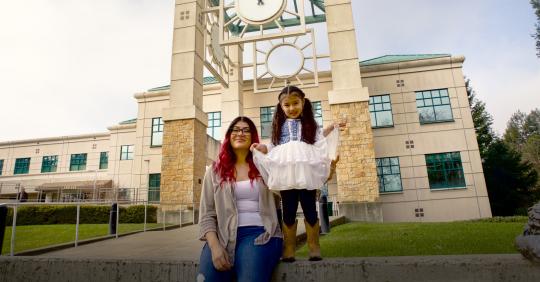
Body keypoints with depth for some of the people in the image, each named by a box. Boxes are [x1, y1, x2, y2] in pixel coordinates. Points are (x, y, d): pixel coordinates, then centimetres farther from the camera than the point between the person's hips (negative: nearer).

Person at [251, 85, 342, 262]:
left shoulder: (309, 124, 15)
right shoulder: (279, 126, 16)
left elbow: (319, 142, 11)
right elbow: (273, 148, 15)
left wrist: (330, 129, 3)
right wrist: (261, 148, -2)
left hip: (306, 171, 0)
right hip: (286, 172, 1)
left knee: (309, 208, 4)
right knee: (288, 211, 5)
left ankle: (314, 247, 14)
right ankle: (289, 249, 12)